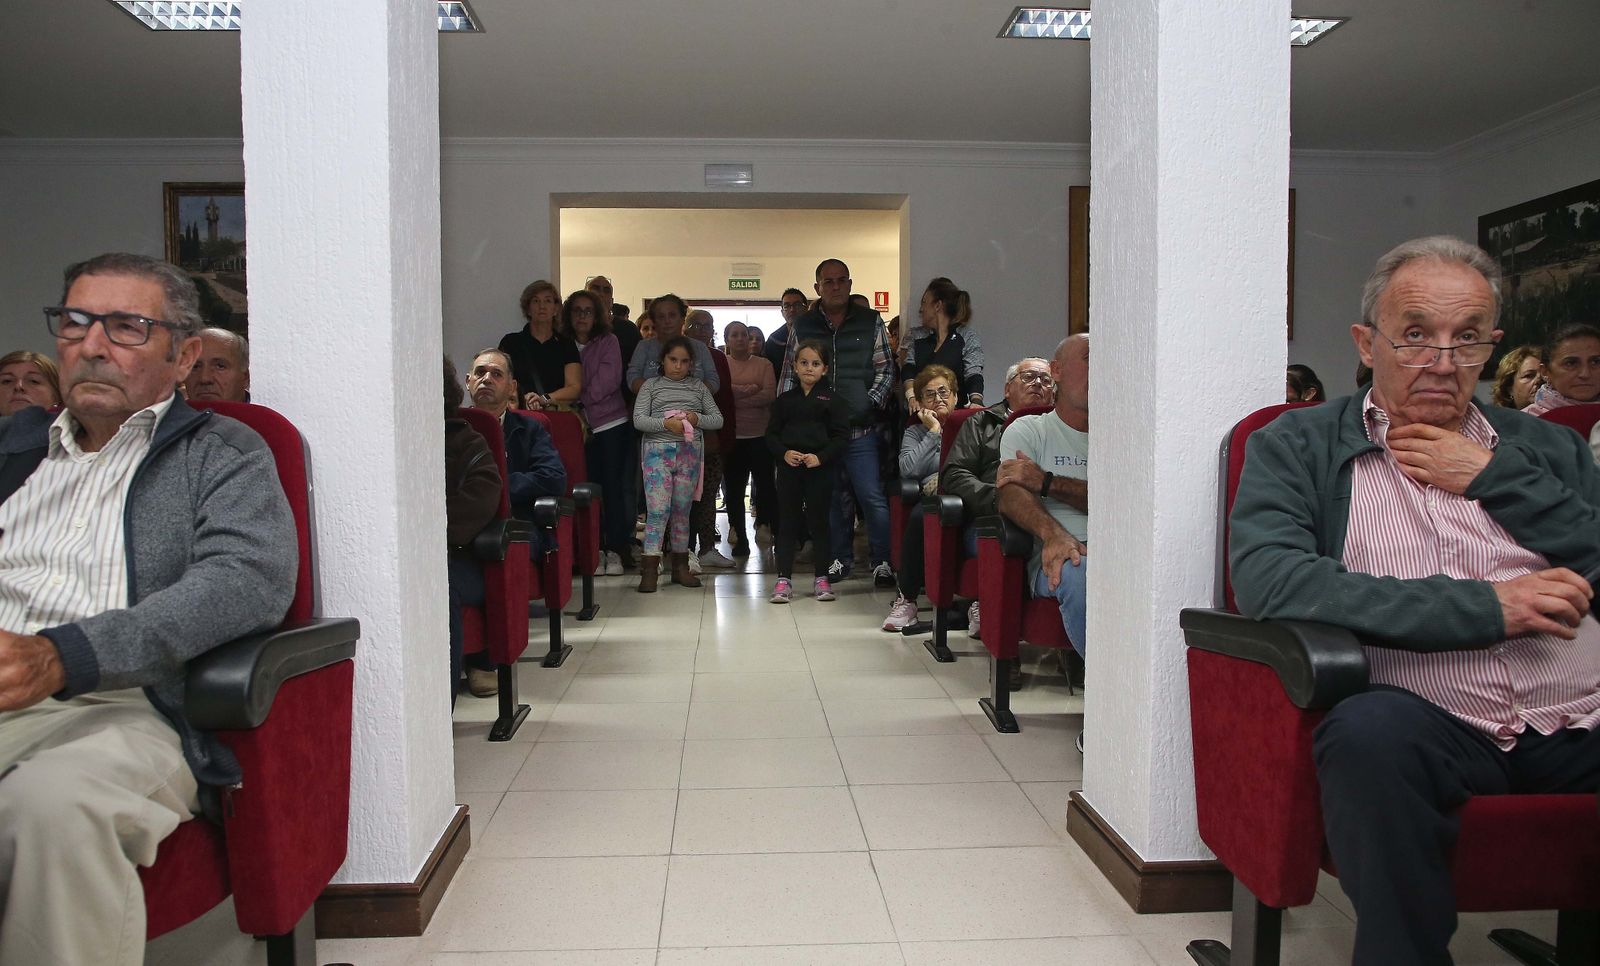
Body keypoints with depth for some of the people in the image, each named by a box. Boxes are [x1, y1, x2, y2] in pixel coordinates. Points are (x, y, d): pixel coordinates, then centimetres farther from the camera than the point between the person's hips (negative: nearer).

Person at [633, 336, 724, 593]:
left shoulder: (698, 387, 15)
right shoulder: (651, 385, 8)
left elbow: (718, 419, 11)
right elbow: (638, 419, -2)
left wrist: (697, 419, -8)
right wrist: (666, 423, -16)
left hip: (689, 453, 3)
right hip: (658, 450, -2)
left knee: (682, 510, 8)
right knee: (657, 510, -10)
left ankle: (680, 567, 17)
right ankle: (649, 570, -10)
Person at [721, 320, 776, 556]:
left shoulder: (764, 364, 6)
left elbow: (769, 395, -9)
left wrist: (734, 398, -11)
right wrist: (747, 390, -15)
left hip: (760, 435, -1)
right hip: (732, 437, 1)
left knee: (765, 484, 0)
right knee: (733, 488, 4)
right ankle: (739, 538, 12)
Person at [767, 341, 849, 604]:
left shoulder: (831, 399, 1)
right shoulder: (785, 400, 8)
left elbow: (842, 436, -3)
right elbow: (771, 434, 8)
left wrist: (820, 457, -16)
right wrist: (784, 453, -10)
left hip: (820, 469, -2)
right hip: (789, 468, 2)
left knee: (819, 522, 5)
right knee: (787, 522, 4)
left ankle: (821, 578, 15)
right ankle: (784, 579, 9)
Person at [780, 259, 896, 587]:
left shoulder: (871, 322, 7)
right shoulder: (802, 327, 10)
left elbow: (886, 370, 8)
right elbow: (789, 375, 12)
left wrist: (870, 402, -7)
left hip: (860, 428, -2)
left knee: (872, 496, -6)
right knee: (827, 497, 9)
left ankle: (882, 560, 5)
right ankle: (840, 557, 22)